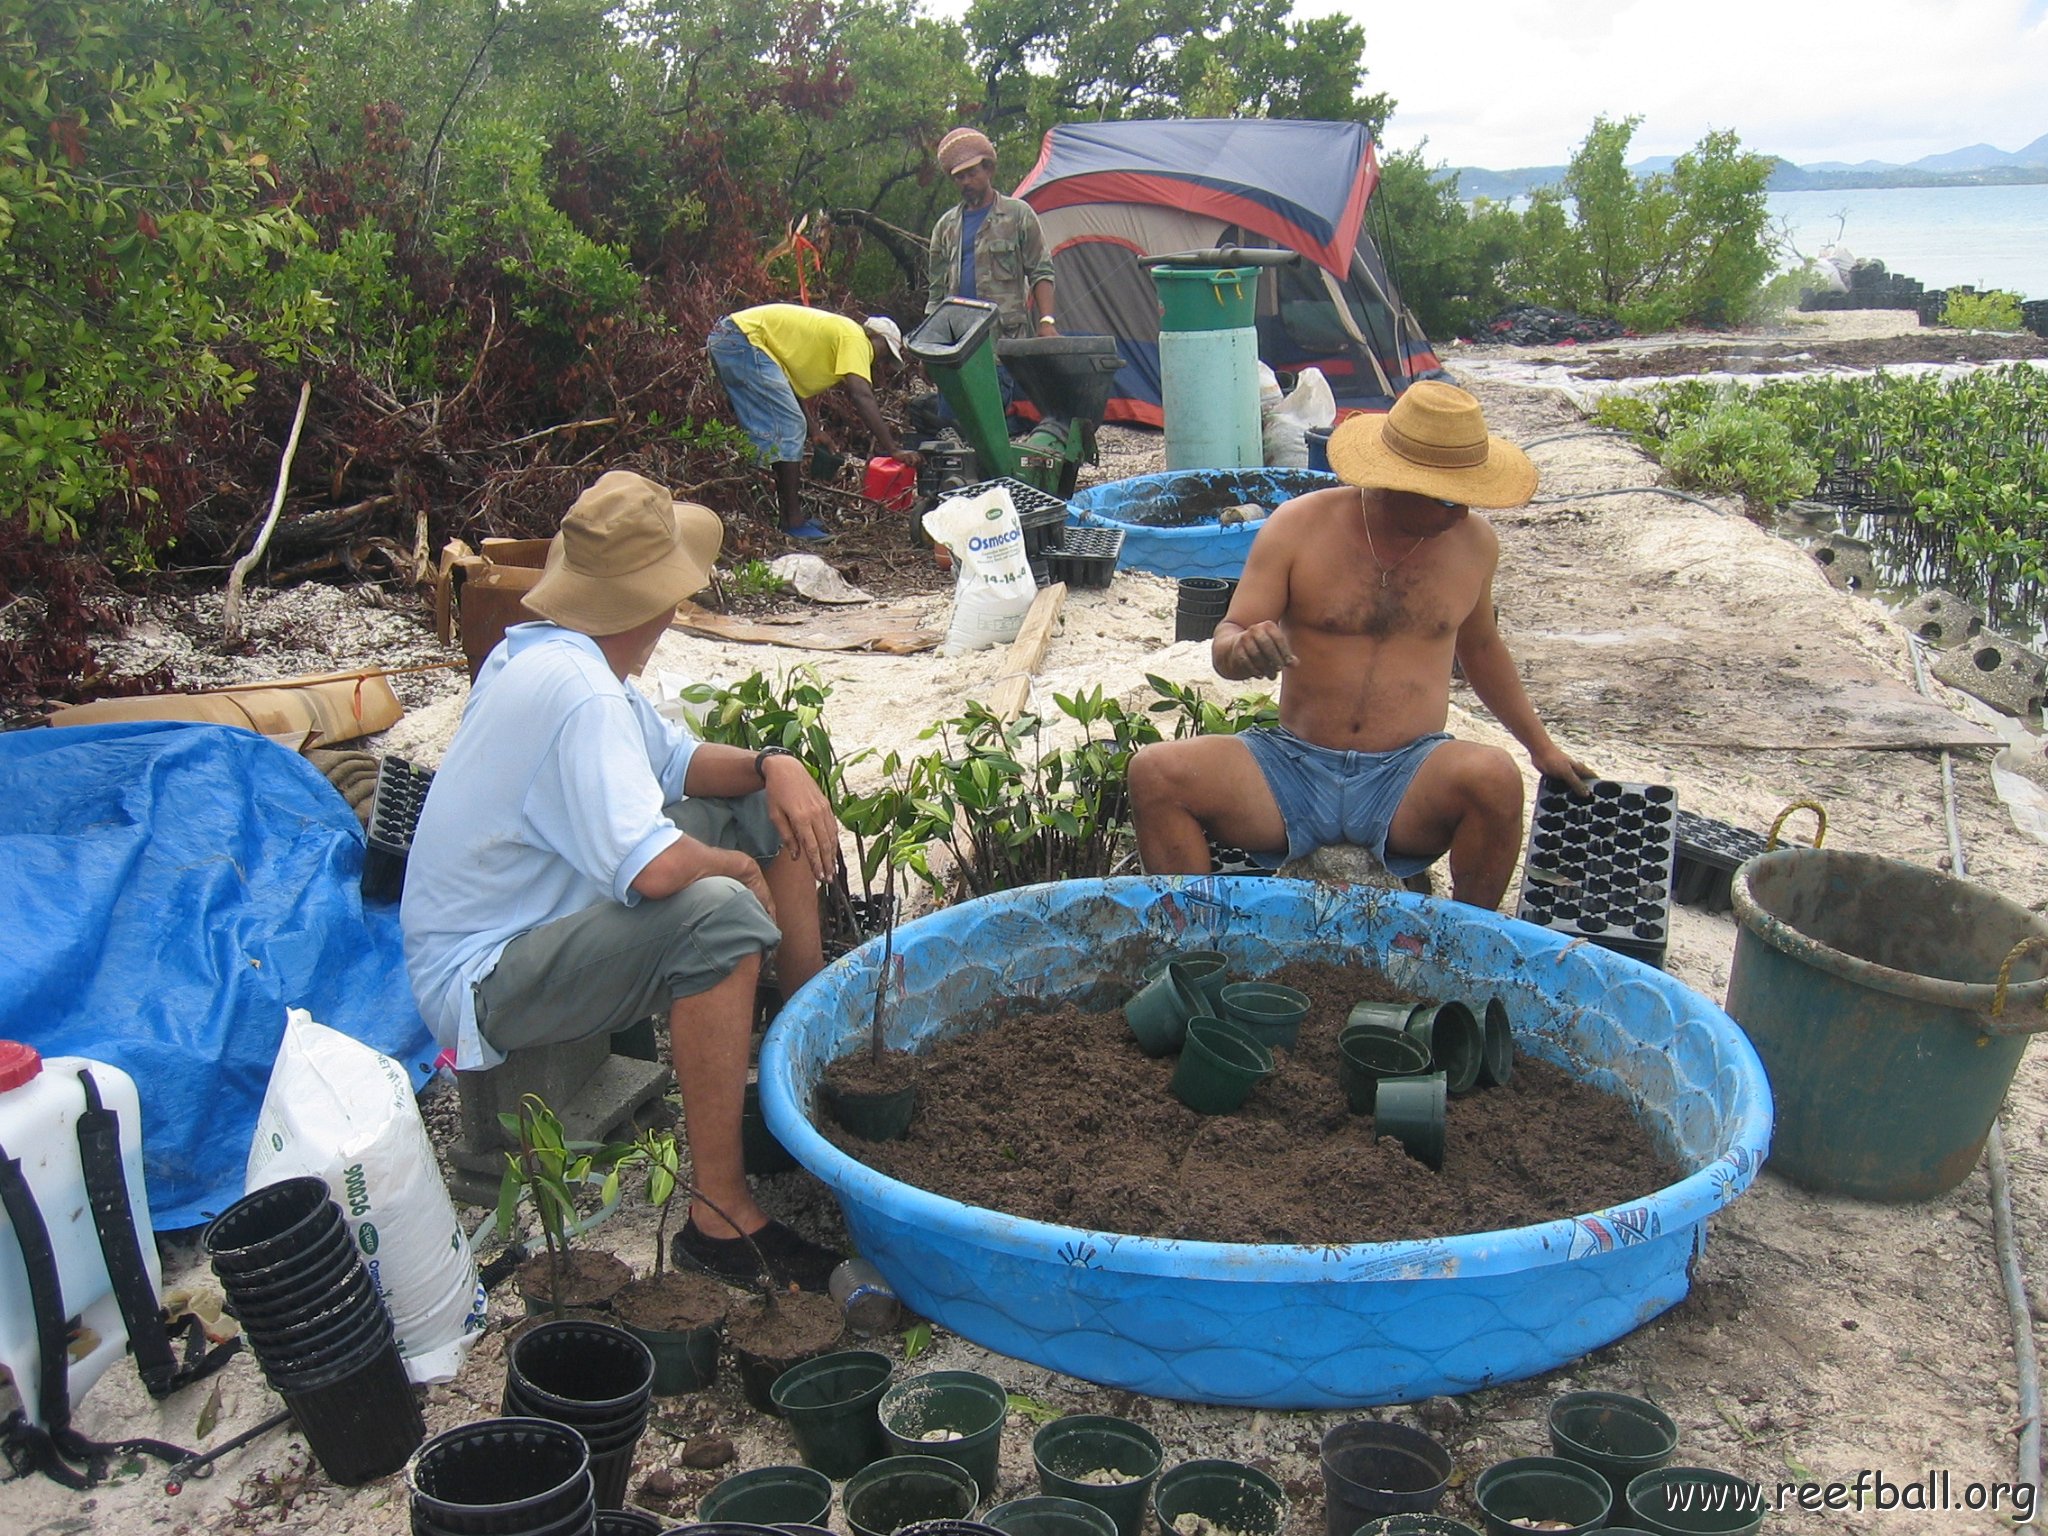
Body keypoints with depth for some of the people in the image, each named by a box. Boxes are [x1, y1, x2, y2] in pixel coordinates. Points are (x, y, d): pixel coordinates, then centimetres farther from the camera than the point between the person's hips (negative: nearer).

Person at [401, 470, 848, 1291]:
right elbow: (655, 869, -38)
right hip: (482, 983, -10)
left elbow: (676, 760, 13)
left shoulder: (542, 649, 3)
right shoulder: (578, 693, -27)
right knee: (719, 915, -36)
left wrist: (771, 764, -6)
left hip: (539, 912, 10)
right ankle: (719, 1215, -26)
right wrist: (739, 869, -16)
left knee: (770, 810, 7)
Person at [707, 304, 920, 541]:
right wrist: (893, 450, -21)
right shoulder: (855, 338, -6)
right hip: (744, 337, -10)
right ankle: (793, 522, -6)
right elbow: (862, 397, -19)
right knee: (789, 428, -9)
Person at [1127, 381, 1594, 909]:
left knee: (1494, 777, -33)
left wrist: (1542, 747, 31)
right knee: (1155, 772, -24)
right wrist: (1244, 648, -28)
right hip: (1294, 770, -1)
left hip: (1411, 781, 1)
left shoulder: (1473, 541, 7)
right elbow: (1224, 646, -3)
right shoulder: (1298, 526, -2)